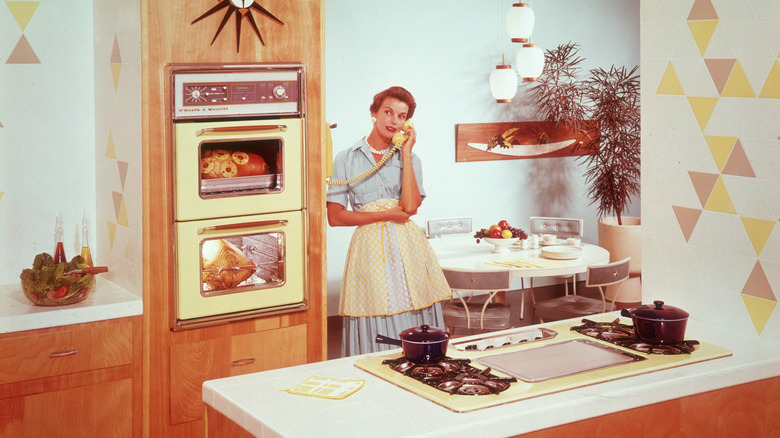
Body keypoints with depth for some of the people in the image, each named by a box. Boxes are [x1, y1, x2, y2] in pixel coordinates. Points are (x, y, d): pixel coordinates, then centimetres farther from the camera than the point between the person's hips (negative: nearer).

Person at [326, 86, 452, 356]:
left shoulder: (409, 159, 12)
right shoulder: (347, 159, 6)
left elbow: (410, 206, -7)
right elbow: (335, 217, -2)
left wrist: (406, 152, -4)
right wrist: (386, 215, -7)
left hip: (407, 246, 2)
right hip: (369, 247, -2)